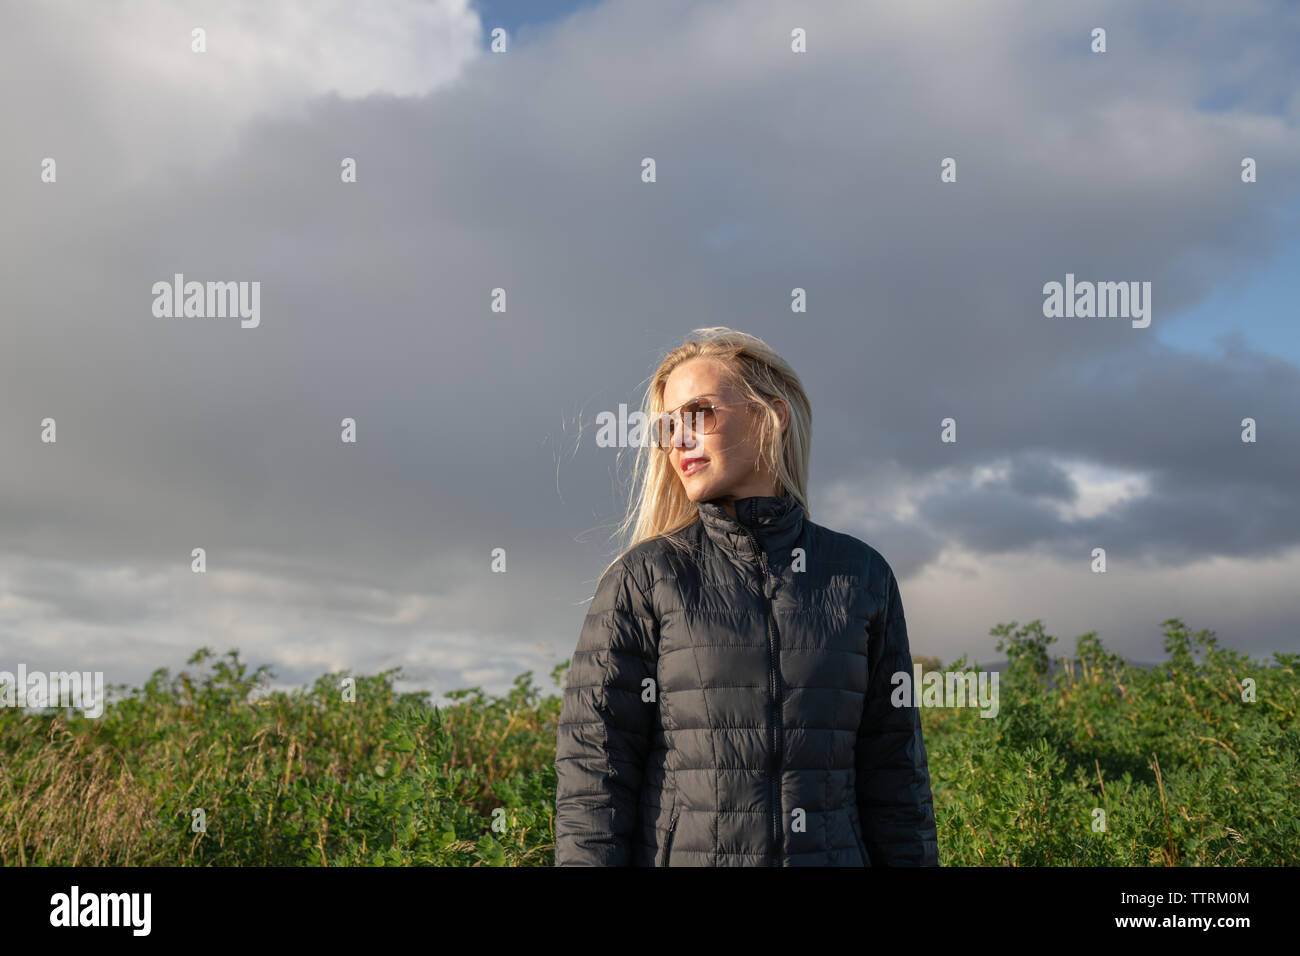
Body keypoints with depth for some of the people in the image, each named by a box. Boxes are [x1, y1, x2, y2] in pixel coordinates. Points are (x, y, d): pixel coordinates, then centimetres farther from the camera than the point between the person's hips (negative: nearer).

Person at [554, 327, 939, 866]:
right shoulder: (642, 580, -2)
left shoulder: (861, 577, 5)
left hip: (832, 852, 2)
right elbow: (592, 774, -5)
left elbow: (893, 770, 7)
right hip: (678, 853, -2)